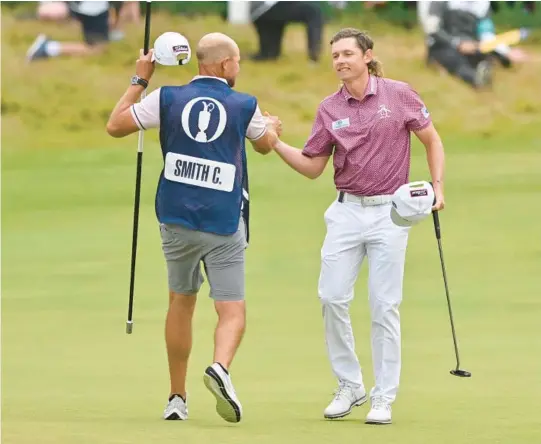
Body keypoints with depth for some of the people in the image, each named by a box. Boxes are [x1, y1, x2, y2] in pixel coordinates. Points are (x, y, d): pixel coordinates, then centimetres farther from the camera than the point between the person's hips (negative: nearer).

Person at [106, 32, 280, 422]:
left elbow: (115, 126, 6)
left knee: (181, 302, 19)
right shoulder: (244, 106, -1)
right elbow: (265, 145, 20)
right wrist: (272, 127, 45)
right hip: (224, 225, -2)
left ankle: (177, 398, 22)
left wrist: (139, 80, 16)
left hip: (177, 219, 2)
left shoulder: (167, 98, -1)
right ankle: (221, 367, -32)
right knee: (233, 311, -1)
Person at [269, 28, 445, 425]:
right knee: (333, 298, -4)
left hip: (389, 213, -3)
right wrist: (273, 142, -4)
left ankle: (384, 398, 3)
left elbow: (432, 140, 7)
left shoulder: (399, 95, -3)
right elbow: (312, 167, 9)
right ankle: (349, 387, 11)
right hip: (346, 212, 3)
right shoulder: (330, 109, 5)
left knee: (385, 305, -3)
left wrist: (437, 187, -5)